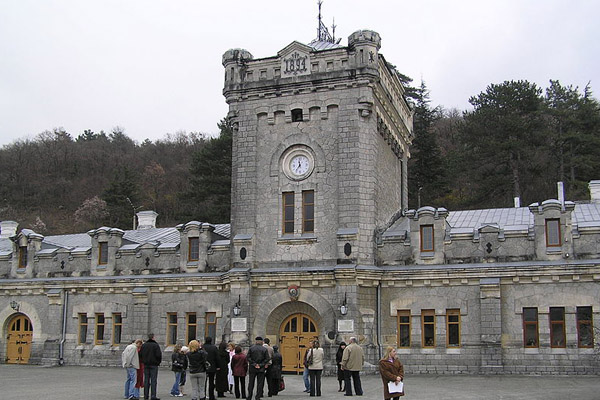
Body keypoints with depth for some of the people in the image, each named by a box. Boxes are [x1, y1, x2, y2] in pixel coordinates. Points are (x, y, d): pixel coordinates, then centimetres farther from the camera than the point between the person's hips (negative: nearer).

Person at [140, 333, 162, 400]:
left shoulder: (143, 345, 5)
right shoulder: (156, 345, -10)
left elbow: (140, 354, 6)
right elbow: (159, 355, -13)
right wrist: (158, 362, 3)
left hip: (146, 364, 4)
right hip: (154, 365, -4)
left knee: (146, 380, 8)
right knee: (153, 380, -2)